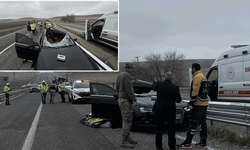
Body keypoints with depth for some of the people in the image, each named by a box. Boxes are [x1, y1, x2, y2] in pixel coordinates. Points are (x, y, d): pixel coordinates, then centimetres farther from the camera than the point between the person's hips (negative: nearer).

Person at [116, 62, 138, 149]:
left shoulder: (119, 75, 12)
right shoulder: (127, 75, -18)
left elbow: (117, 88, 19)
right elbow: (129, 89, -23)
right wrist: (135, 100, -20)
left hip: (121, 100, 10)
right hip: (126, 101, -10)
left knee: (126, 120, 16)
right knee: (127, 121, -7)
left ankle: (128, 139, 25)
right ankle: (124, 142, -4)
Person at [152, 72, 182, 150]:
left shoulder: (159, 84, -7)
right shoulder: (175, 88, -13)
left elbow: (153, 87, 18)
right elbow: (178, 100, -6)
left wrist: (155, 82, 40)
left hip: (160, 111, 2)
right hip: (170, 111, -2)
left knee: (159, 129, 10)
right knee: (171, 130, 9)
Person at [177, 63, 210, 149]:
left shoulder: (197, 77, -12)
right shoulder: (203, 77, 19)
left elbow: (195, 90, -19)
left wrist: (192, 101, -14)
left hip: (199, 104, -10)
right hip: (204, 103, 10)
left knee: (193, 123, -7)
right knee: (202, 123, 11)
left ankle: (188, 143, -4)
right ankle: (203, 143, 14)